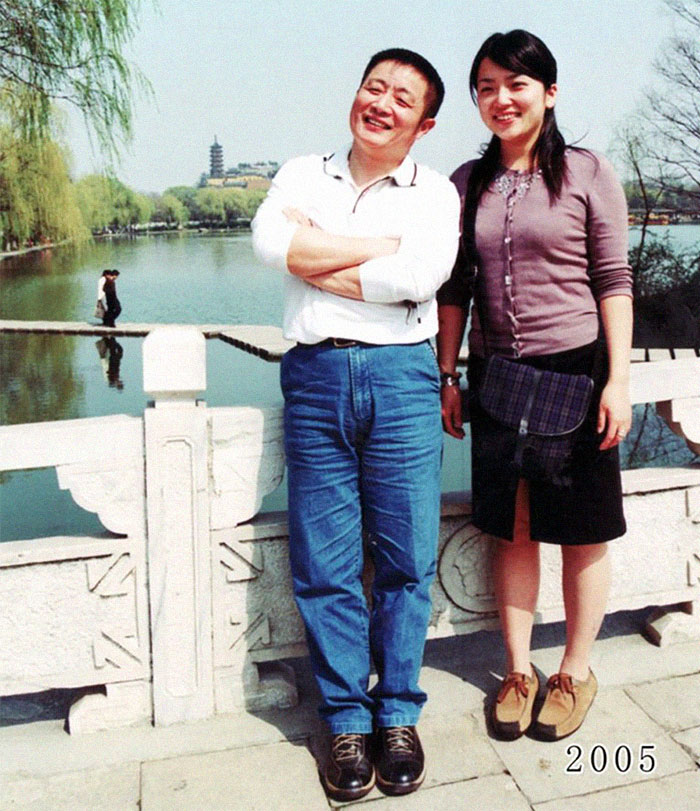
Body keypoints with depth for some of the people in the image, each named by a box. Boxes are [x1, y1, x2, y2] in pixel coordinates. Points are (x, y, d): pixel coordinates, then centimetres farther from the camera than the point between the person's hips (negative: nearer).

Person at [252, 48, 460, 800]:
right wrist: (384, 246, -7)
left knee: (406, 561, 4)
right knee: (324, 566, 4)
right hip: (315, 377, 1)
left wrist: (317, 261, -5)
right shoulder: (303, 174, 15)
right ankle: (346, 721, 21)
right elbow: (270, 240, -7)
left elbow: (421, 275, -11)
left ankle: (397, 715, 23)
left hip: (402, 377, -1)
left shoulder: (435, 192, 10)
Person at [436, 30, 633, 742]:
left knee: (581, 532, 7)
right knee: (512, 529, 9)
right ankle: (518, 671, 25)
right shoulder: (466, 183, 9)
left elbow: (613, 281, -3)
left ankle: (575, 672, 25)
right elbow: (454, 289, 10)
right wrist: (446, 375, 8)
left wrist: (618, 379, -9)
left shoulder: (587, 173, -1)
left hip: (575, 370, -3)